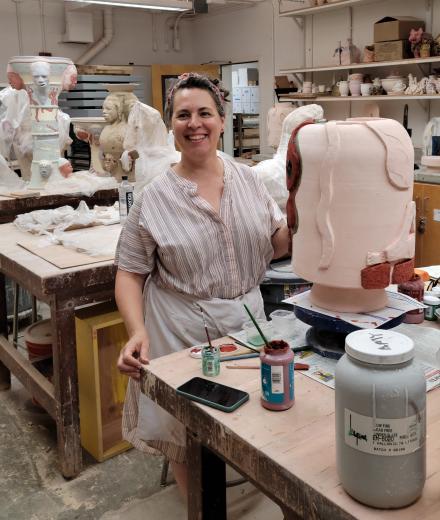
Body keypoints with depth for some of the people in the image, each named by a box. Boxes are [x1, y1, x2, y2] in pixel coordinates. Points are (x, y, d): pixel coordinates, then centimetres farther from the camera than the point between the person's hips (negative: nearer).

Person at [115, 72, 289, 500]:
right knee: (188, 440, 9)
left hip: (247, 322, 3)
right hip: (183, 333, -2)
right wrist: (137, 332, -19)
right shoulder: (155, 197, -8)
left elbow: (277, 245, 8)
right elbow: (130, 274, -4)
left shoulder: (247, 179, 1)